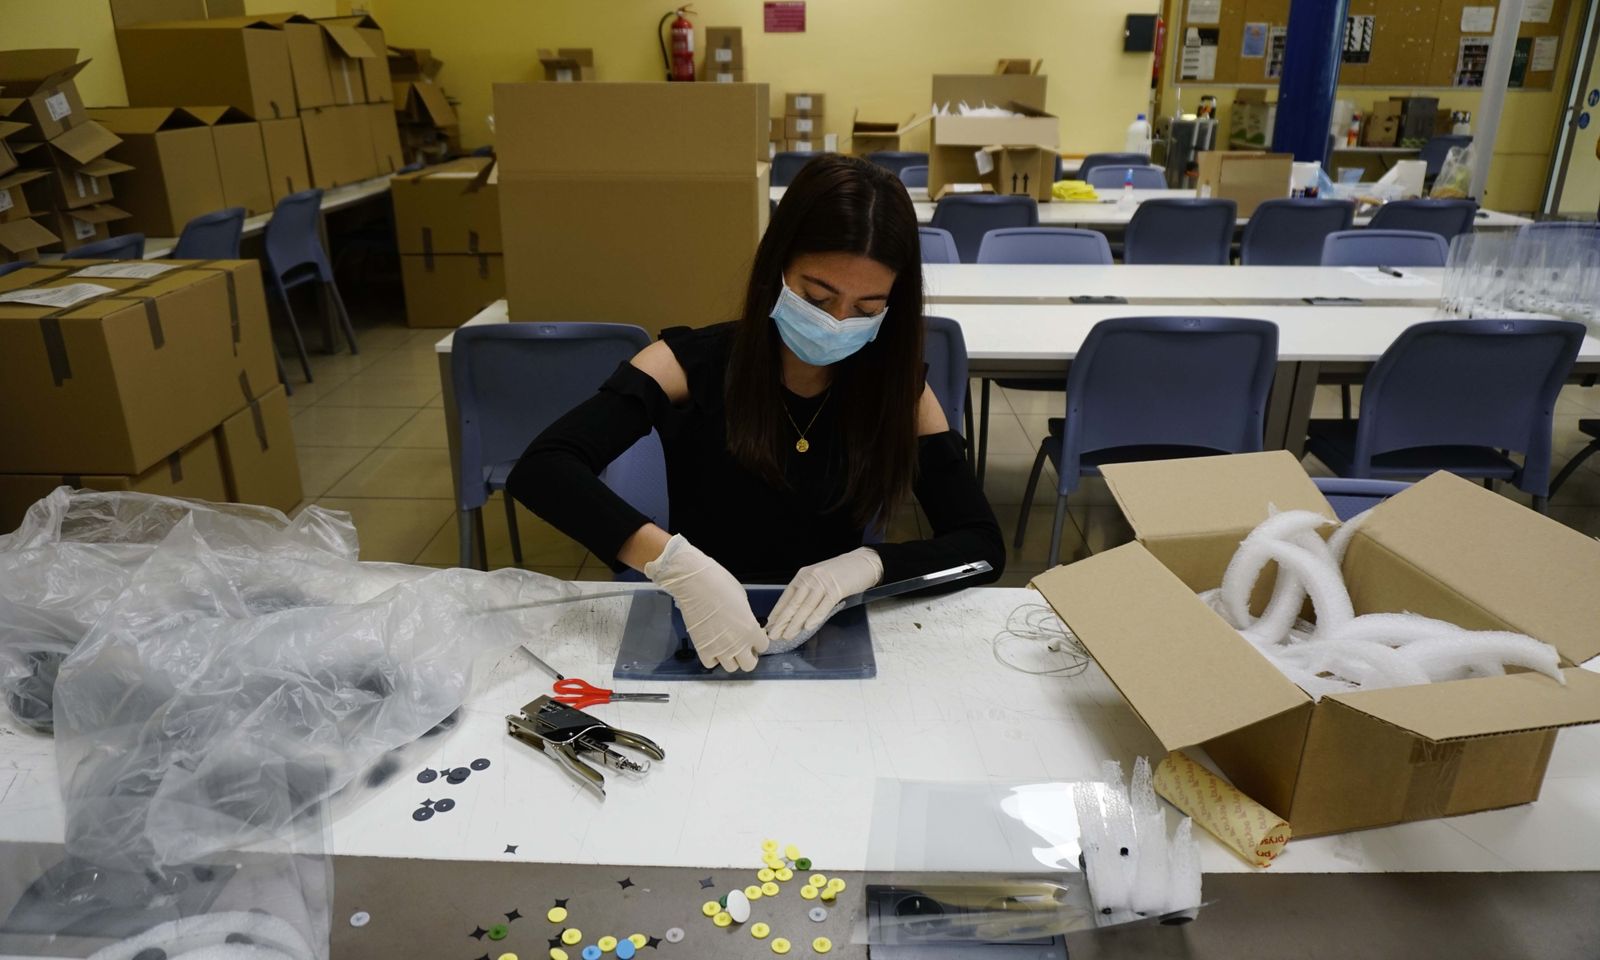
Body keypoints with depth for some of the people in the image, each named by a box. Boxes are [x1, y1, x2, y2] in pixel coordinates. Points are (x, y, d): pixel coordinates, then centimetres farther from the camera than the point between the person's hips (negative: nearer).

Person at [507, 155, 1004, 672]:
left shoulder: (898, 387, -4)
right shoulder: (692, 364, -11)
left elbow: (984, 546, -5)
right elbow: (540, 470, -23)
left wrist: (866, 564, -25)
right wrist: (675, 562, -38)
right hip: (696, 644, -1)